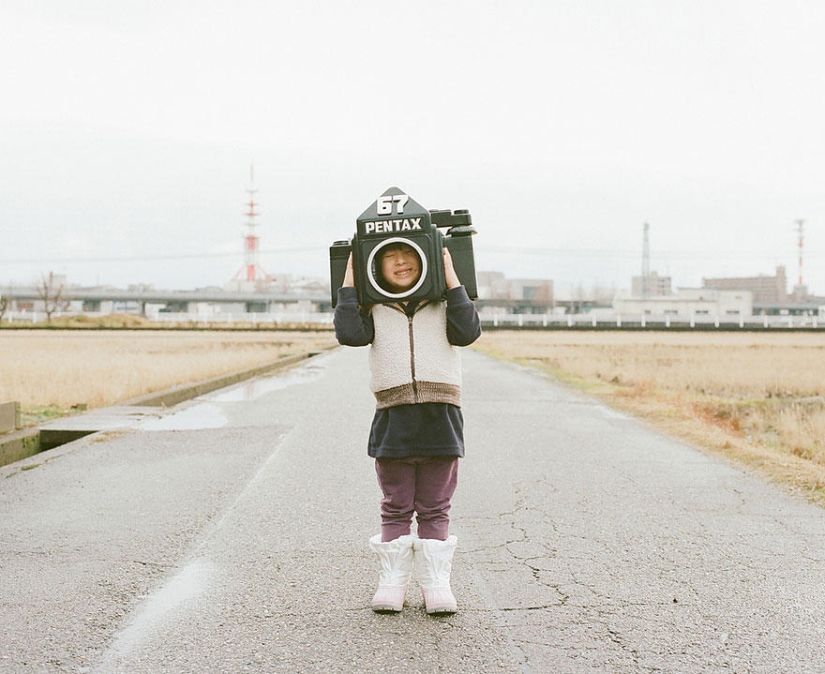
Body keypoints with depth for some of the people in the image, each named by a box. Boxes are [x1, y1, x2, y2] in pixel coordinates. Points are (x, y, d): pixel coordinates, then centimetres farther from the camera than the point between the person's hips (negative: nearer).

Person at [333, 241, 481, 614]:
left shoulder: (442, 306, 9)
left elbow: (466, 332, -9)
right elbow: (349, 333, -9)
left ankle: (436, 582, 13)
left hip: (440, 419, 0)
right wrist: (349, 285, -7)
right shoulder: (374, 311, 8)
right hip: (393, 423, 0)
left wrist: (452, 281, -8)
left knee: (434, 509, 6)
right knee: (396, 508, 7)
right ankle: (392, 581, 14)